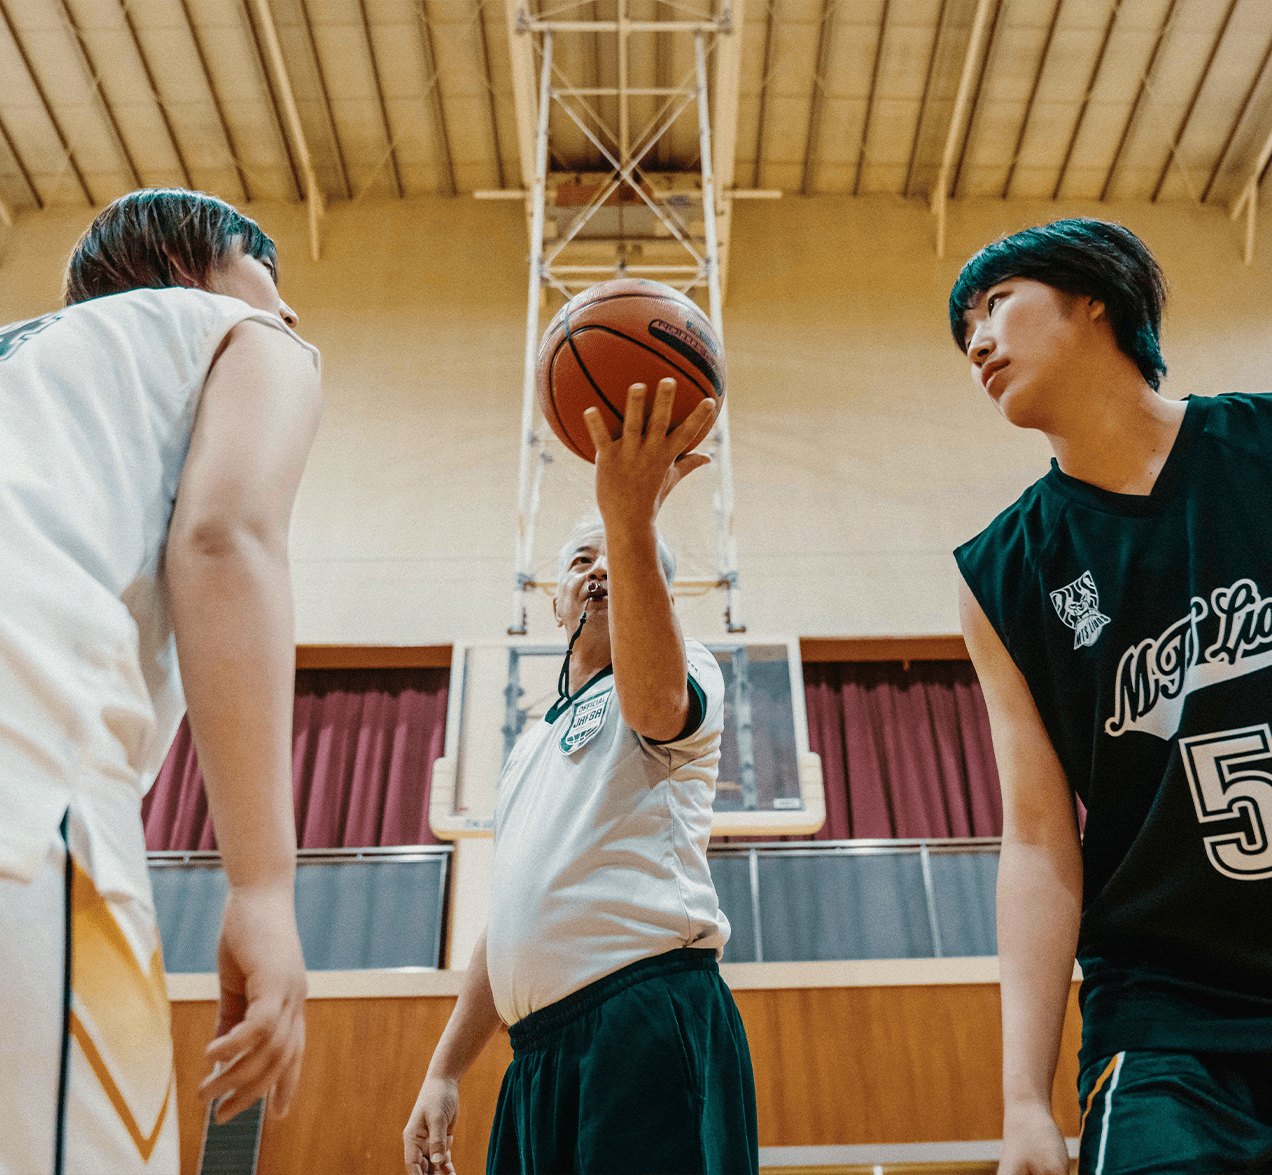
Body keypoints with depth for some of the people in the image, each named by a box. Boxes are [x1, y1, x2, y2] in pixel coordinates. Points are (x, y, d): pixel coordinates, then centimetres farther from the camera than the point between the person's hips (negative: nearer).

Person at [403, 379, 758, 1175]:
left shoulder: (683, 672, 5)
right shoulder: (533, 747, 27)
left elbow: (652, 697, -23)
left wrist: (632, 522, -38)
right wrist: (445, 1072, 19)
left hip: (649, 1021, -7)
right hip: (541, 1050, 7)